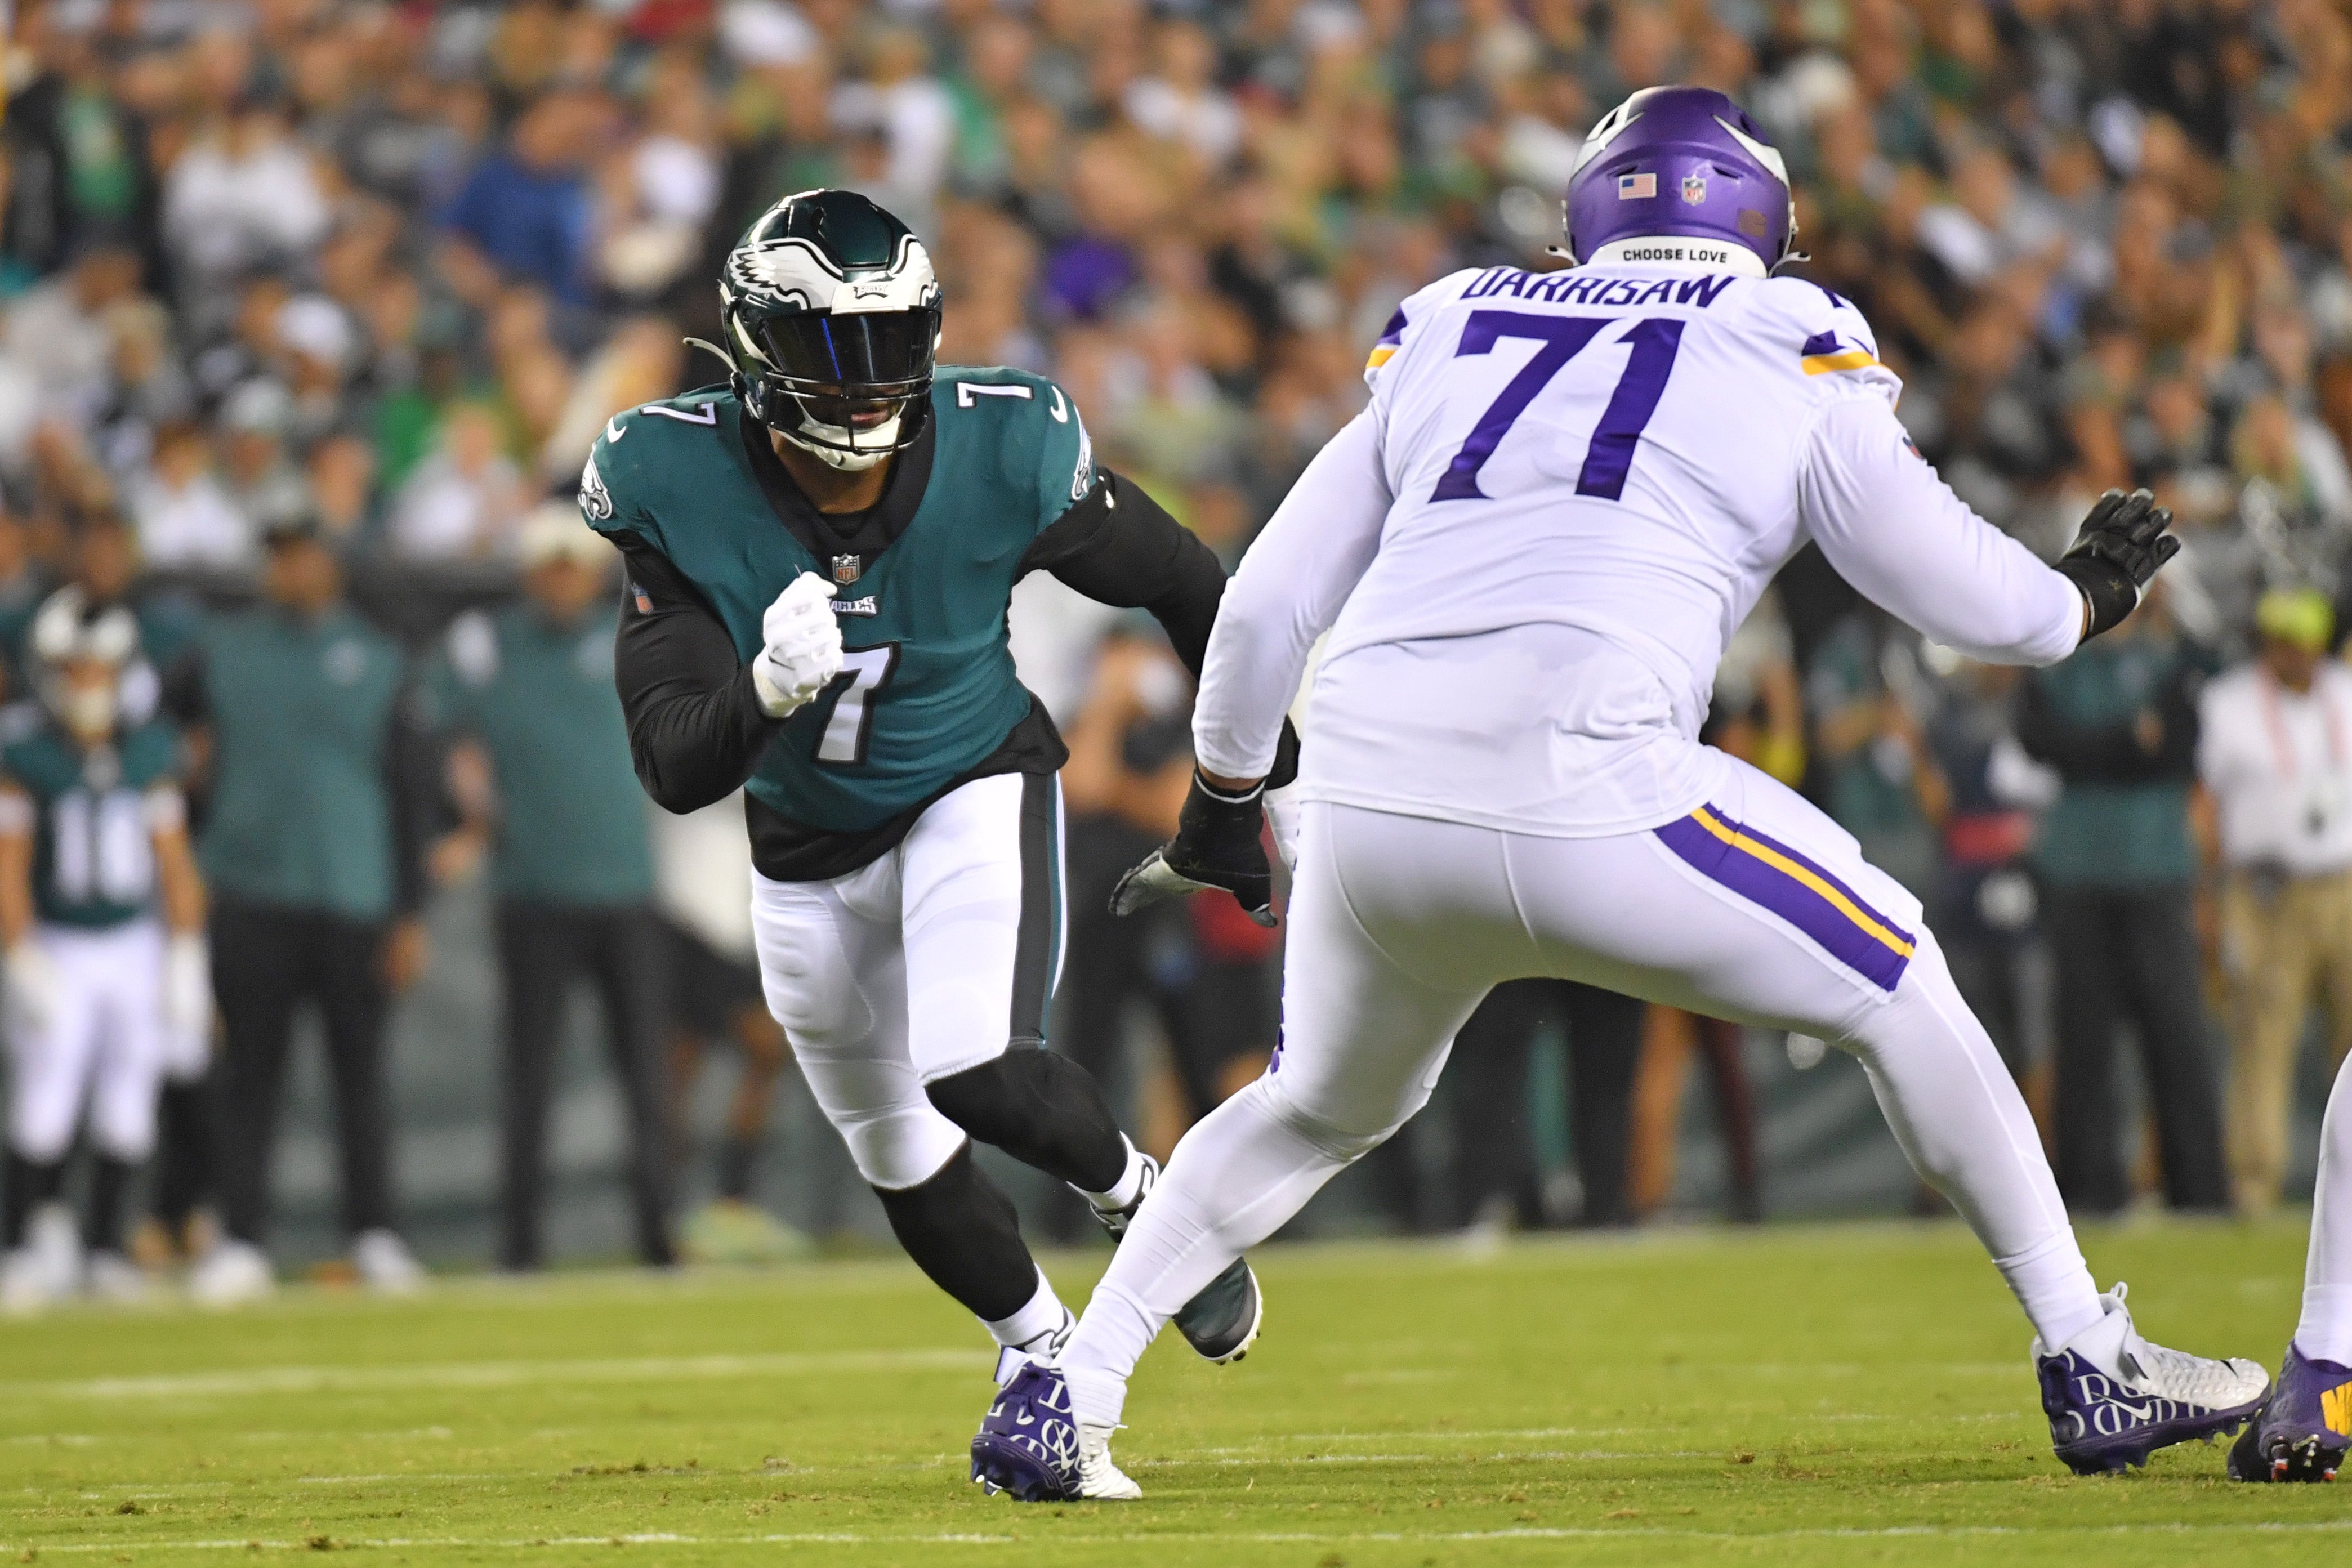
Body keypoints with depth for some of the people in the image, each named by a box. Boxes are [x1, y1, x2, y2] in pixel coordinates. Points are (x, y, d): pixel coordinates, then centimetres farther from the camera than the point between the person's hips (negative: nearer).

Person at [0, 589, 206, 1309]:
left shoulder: (150, 752, 1)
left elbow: (175, 865, 6)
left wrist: (185, 962, 3)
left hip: (135, 947, 3)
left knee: (127, 1108, 4)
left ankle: (102, 1249, 15)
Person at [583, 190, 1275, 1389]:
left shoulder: (999, 455, -25)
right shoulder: (679, 490, -26)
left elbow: (1178, 582, -7)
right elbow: (676, 770, -28)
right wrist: (769, 692, -49)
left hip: (973, 795, -2)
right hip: (807, 846, 2)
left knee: (980, 1077, -25)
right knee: (902, 1160, 14)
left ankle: (1129, 1191, 8)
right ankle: (1036, 1343, 43)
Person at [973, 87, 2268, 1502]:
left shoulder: (1448, 339, 23)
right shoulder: (1791, 354, 12)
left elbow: (1268, 602, 23)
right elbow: (1972, 601, 16)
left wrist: (1223, 808, 36)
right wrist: (2087, 597, 37)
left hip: (1364, 803, 4)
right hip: (1584, 810, -4)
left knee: (1320, 1110, 29)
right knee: (1896, 990, 16)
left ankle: (1061, 1404, 21)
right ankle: (2091, 1369, 16)